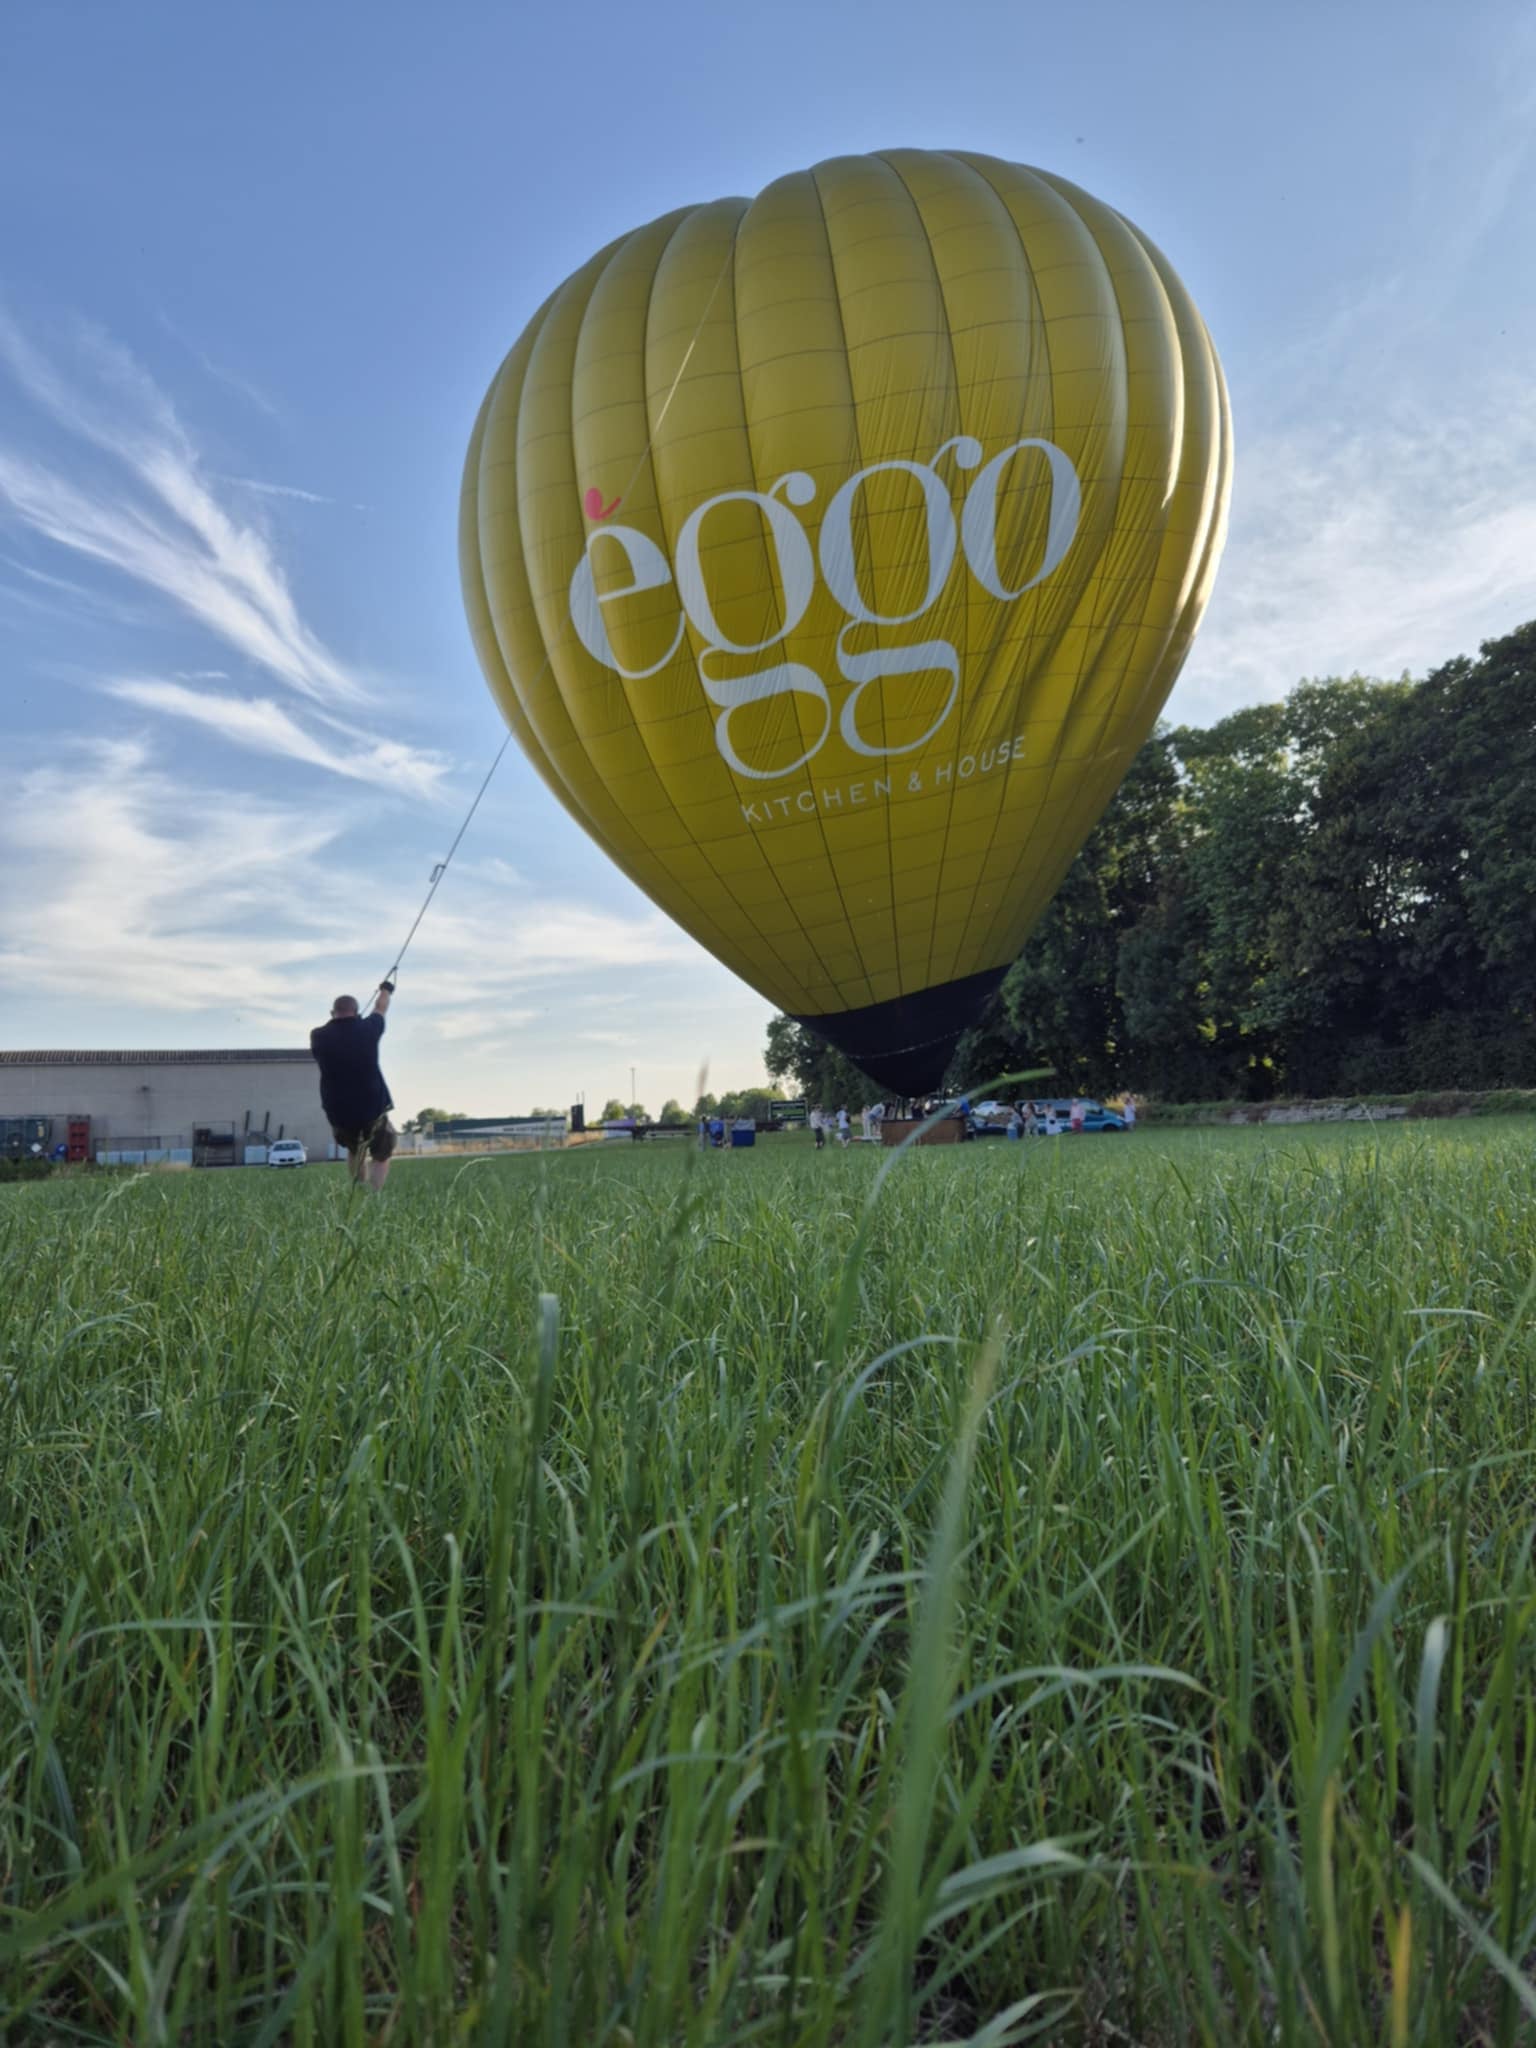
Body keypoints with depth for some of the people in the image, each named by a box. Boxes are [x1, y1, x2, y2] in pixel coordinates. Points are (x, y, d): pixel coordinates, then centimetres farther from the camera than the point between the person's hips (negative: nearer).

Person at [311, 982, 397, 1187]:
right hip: (372, 1110, -2)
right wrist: (386, 990, 40)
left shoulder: (319, 1036, -4)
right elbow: (380, 1008, 18)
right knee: (381, 1157, 15)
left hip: (338, 1114, 2)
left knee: (354, 1151, 29)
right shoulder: (367, 1029, -5)